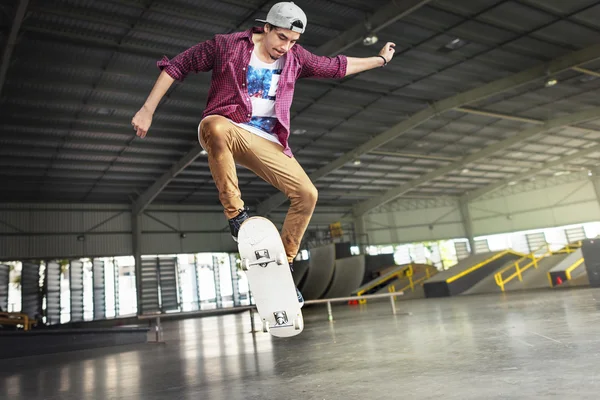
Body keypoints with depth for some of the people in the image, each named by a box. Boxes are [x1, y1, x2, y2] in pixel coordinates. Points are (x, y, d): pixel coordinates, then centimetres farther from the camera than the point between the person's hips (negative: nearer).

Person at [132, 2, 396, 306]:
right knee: (215, 127, -42)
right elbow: (177, 65, 0)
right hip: (227, 128, -3)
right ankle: (236, 213, -27)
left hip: (265, 142, 4)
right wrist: (148, 109, -4)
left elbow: (336, 66, 23)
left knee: (307, 194, -12)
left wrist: (380, 59, 30)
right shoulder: (228, 45, -2)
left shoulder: (295, 58, 10)